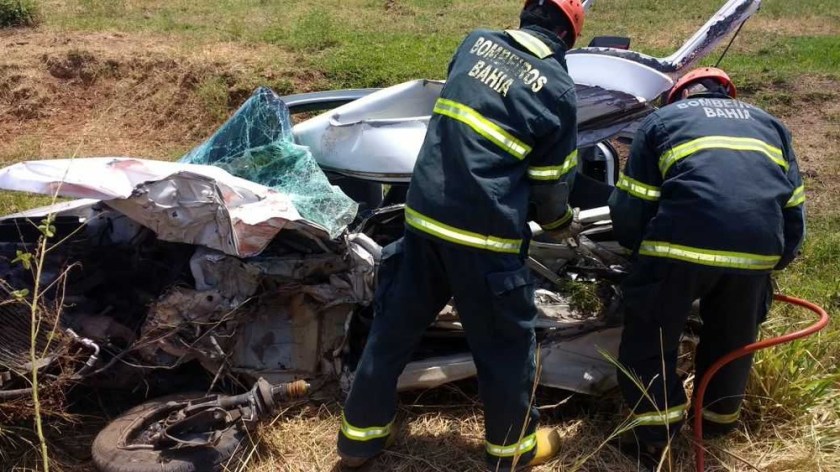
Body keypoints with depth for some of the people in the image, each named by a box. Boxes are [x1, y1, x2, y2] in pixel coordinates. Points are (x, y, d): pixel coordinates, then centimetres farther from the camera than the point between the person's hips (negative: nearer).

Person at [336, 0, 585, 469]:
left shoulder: (477, 40, 9)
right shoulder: (558, 89, -5)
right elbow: (551, 182, 2)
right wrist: (561, 221, 22)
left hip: (425, 212, 6)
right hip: (485, 231, -5)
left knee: (397, 323, 17)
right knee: (505, 340, 14)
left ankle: (362, 431, 32)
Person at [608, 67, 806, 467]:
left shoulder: (661, 119, 20)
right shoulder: (769, 124, 31)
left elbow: (630, 209, 14)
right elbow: (794, 209, 26)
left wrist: (641, 246, 32)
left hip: (685, 241, -4)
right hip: (760, 246, 4)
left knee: (649, 337, 14)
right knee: (734, 334, 27)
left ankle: (656, 433, 14)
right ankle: (720, 416, 44)